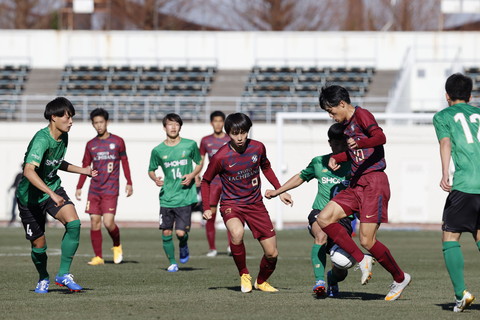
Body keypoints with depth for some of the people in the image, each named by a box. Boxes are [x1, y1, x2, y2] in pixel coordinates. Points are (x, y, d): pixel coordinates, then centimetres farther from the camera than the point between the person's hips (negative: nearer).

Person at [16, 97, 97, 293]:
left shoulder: (63, 137, -1)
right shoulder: (42, 140, -27)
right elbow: (29, 171, -40)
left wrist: (82, 170, 10)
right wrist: (52, 194, -48)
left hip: (53, 189, 6)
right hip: (30, 195, -6)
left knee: (73, 222, -21)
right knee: (39, 244, 3)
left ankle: (63, 274, -13)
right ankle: (43, 279, 35)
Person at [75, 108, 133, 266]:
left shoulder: (118, 141, 3)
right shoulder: (91, 145, 10)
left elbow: (124, 162, 9)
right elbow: (85, 167, 15)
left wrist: (129, 183, 6)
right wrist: (79, 187, 9)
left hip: (110, 189, -3)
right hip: (94, 189, 3)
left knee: (108, 222, -13)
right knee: (94, 221, -3)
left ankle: (117, 246, 15)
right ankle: (98, 257, 4)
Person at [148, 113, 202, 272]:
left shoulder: (190, 145, -1)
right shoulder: (158, 150, 1)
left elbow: (199, 163, 14)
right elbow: (151, 170, 14)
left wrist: (192, 175, -5)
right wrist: (155, 179, -8)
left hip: (185, 196, -2)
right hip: (166, 198, 2)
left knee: (181, 232, -10)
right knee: (166, 232, 1)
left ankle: (184, 247, 25)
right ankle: (172, 262, 21)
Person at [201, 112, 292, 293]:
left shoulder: (258, 148, -6)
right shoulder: (221, 157, -16)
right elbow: (206, 181, 0)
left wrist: (280, 190, 11)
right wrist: (206, 208, -8)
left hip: (255, 204, 3)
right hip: (231, 204, -3)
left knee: (272, 254, 0)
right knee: (237, 233, -37)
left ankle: (261, 282, 33)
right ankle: (244, 275, -13)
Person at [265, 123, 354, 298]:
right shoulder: (319, 162, 13)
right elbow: (301, 177, 30)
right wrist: (277, 191, 28)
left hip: (343, 217, -1)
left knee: (341, 270, -9)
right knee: (321, 235, -37)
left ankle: (332, 279, 30)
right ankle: (319, 282, -39)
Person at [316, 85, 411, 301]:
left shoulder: (361, 115, -9)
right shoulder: (346, 124, 18)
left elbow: (380, 137, -27)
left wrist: (359, 143, -46)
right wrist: (336, 158, 18)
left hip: (374, 183, -9)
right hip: (356, 185, 9)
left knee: (367, 240, -11)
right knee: (324, 218, -6)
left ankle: (400, 278, 9)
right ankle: (362, 260, 0)